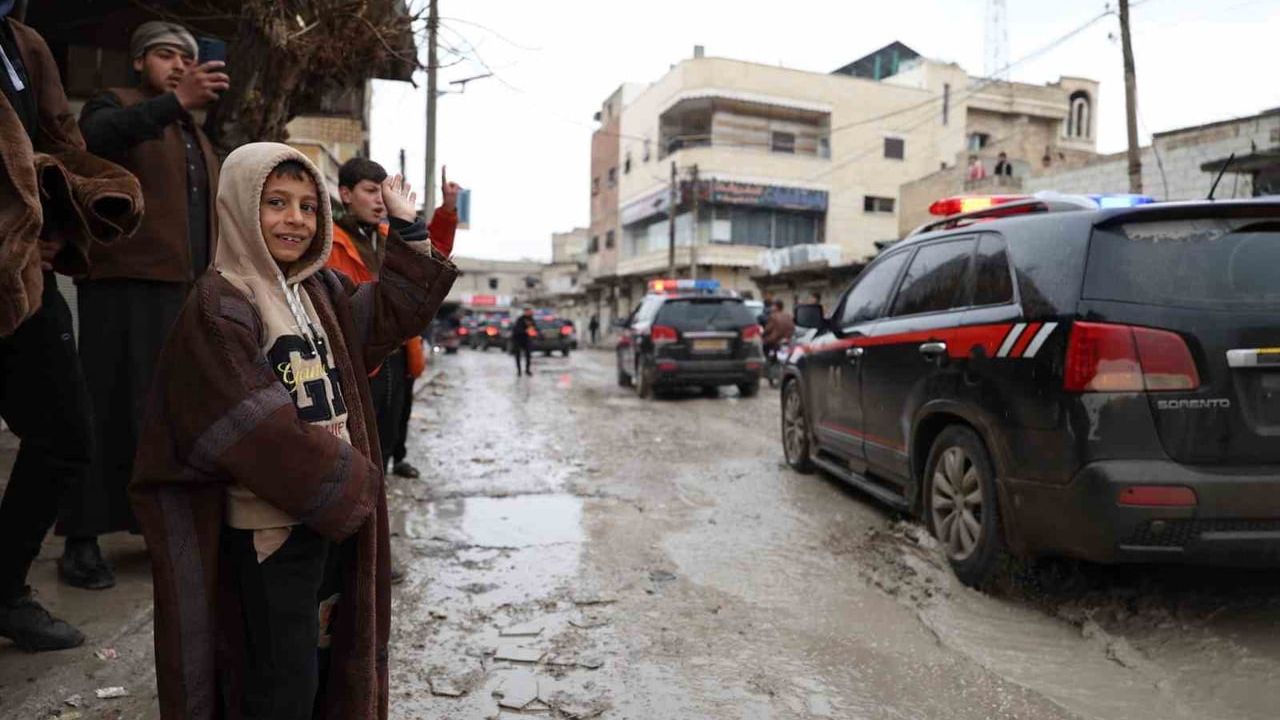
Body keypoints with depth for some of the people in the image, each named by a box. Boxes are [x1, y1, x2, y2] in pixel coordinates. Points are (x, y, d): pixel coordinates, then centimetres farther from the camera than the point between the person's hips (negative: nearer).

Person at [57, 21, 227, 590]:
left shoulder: (195, 134, 25)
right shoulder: (114, 103, 4)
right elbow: (96, 137, -22)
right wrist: (176, 102, -34)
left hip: (187, 291, 7)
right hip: (126, 285, -7)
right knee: (112, 408, -7)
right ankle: (82, 540, 0)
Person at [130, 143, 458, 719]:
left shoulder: (322, 291, 9)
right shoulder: (220, 305, -16)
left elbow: (394, 311, 16)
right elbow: (257, 424, -22)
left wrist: (408, 229, 8)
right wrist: (348, 482, -15)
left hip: (336, 509, 8)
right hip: (270, 525, -7)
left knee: (324, 661, 21)